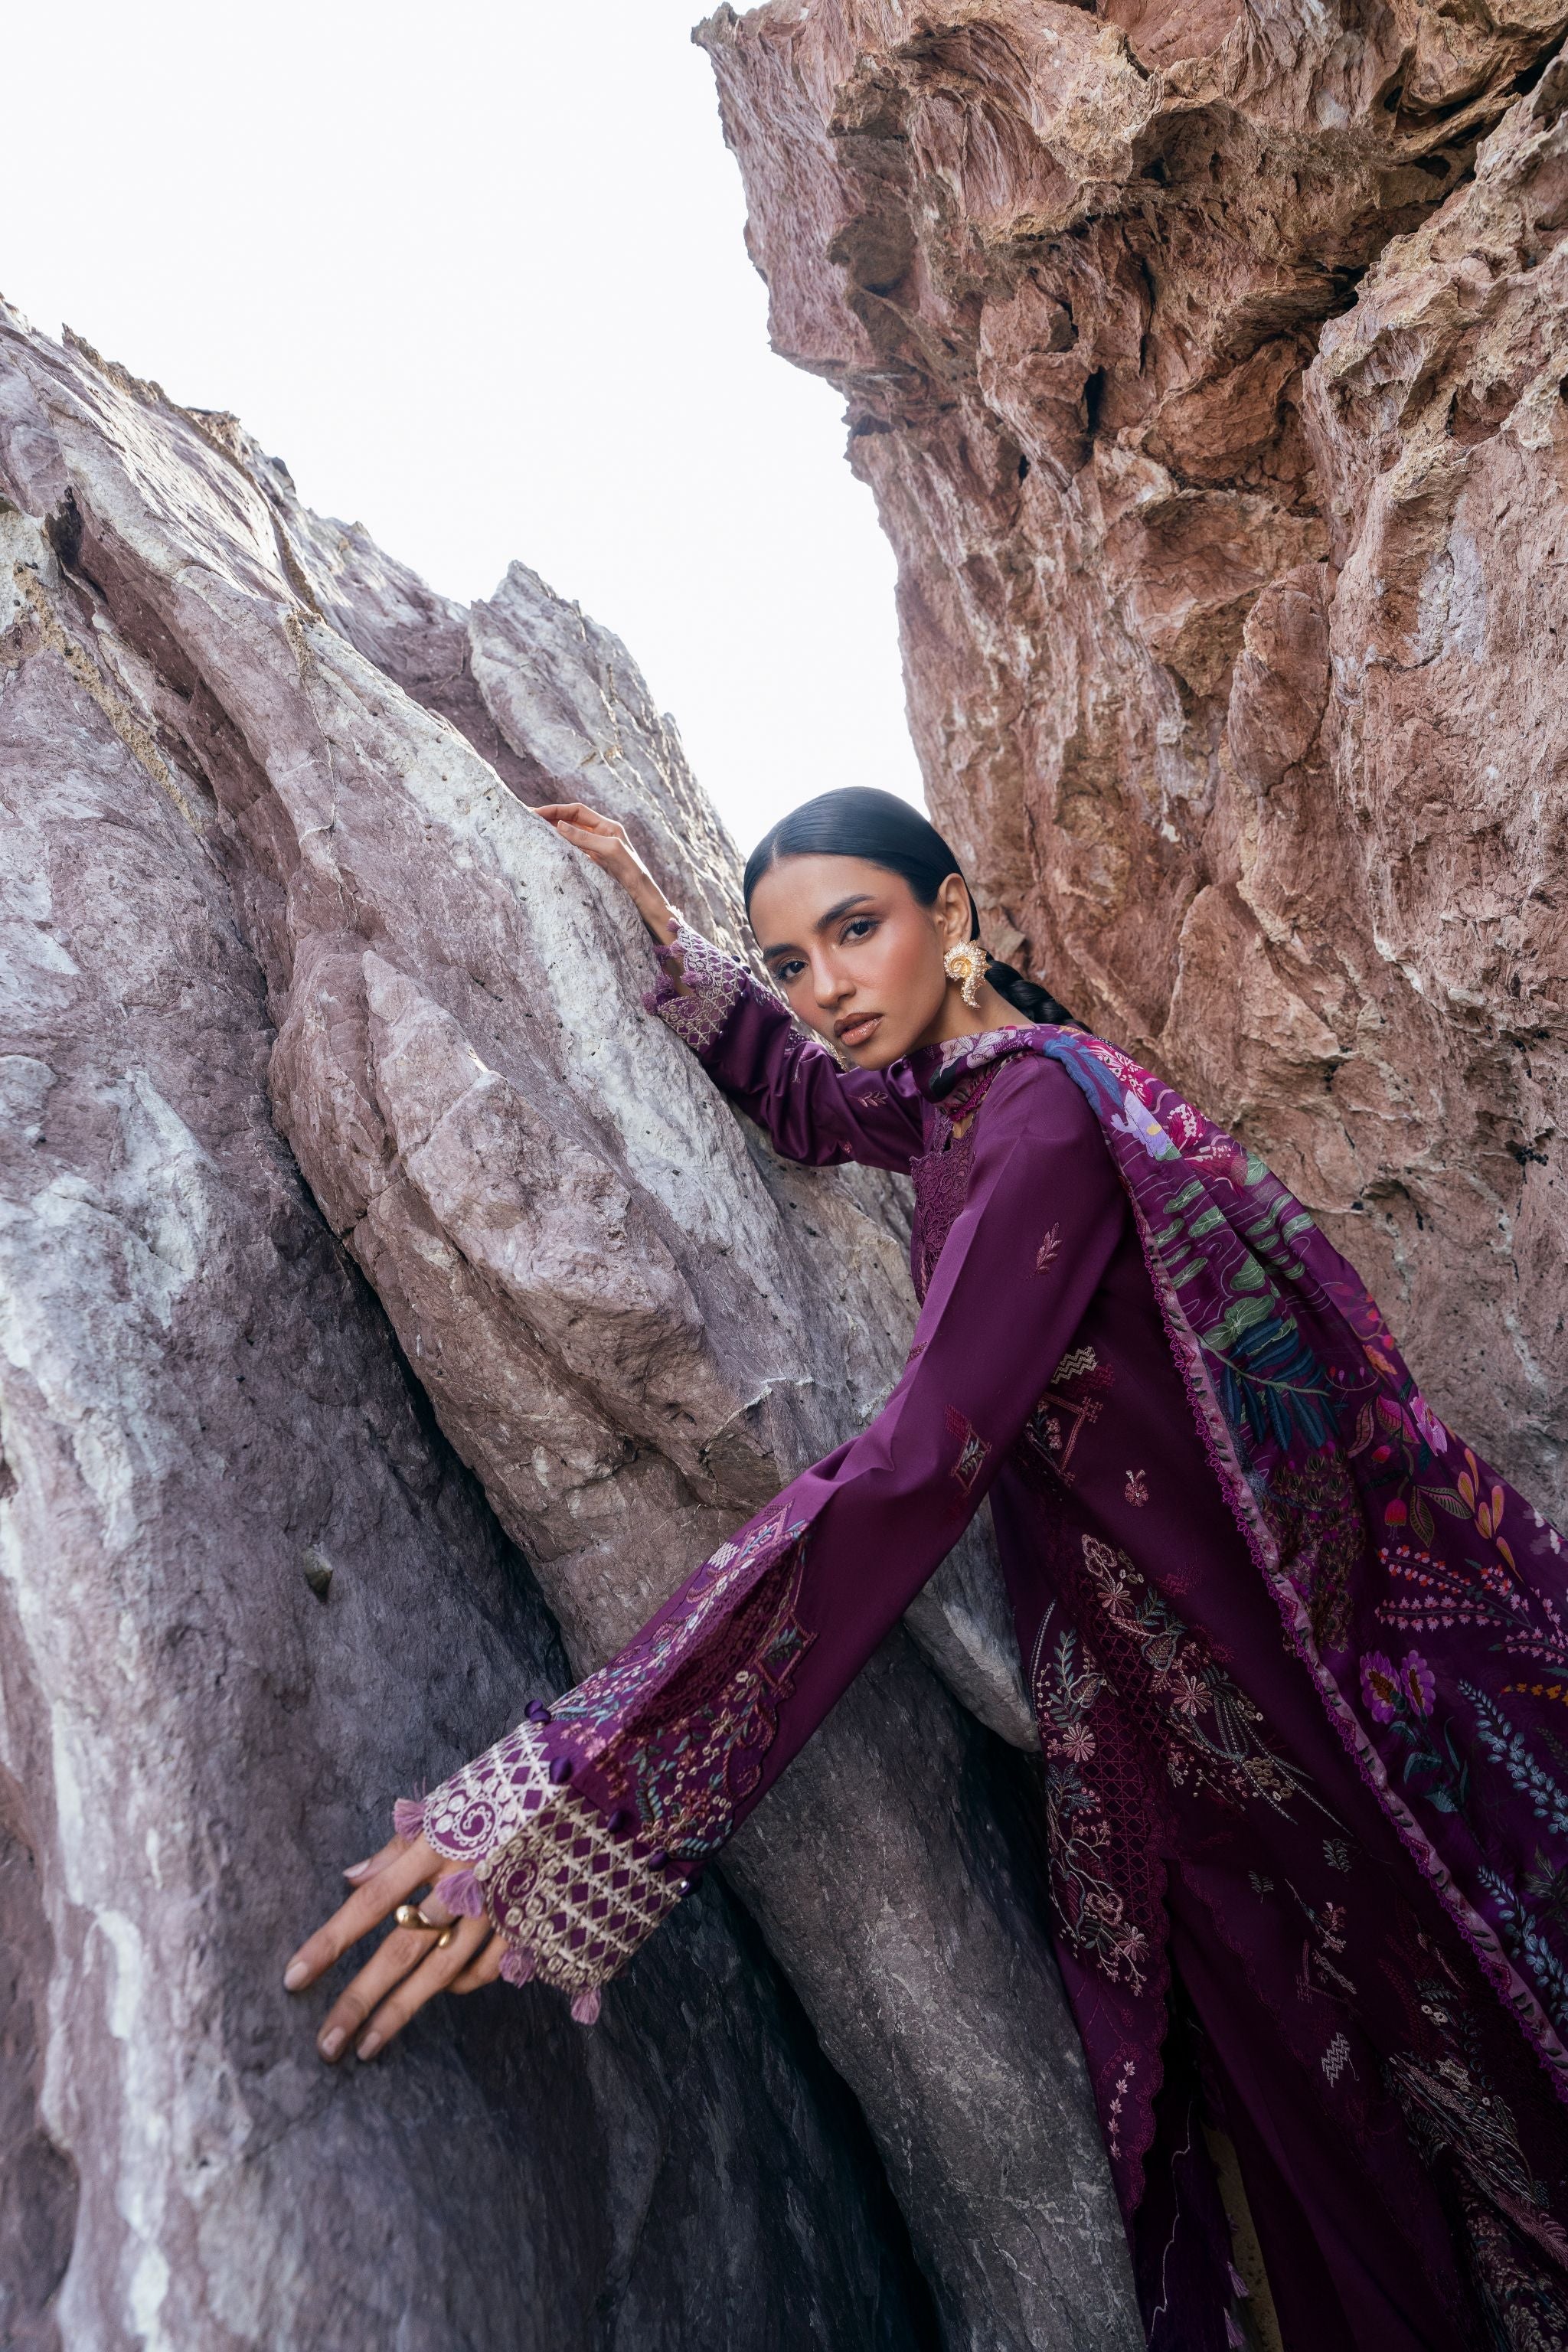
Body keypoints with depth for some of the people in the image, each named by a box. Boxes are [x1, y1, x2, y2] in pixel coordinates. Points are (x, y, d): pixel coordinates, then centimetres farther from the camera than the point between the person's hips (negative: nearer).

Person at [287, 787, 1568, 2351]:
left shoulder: (1039, 1108, -26)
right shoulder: (960, 1093, 2)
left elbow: (914, 1474, -37)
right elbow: (806, 1099, 23)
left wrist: (574, 1809, -40)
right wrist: (664, 938, 13)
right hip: (1155, 1659, 8)